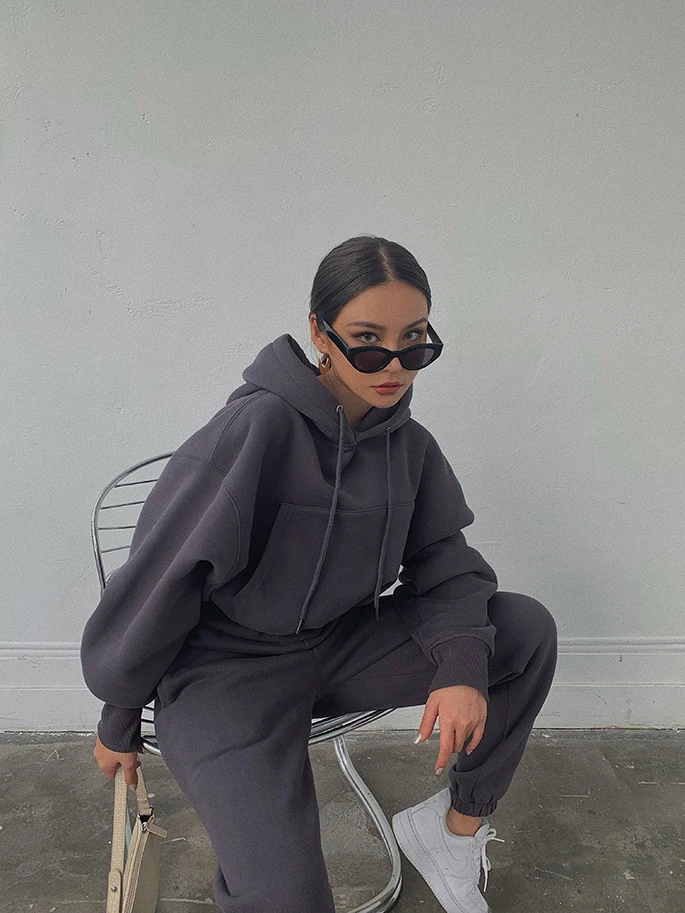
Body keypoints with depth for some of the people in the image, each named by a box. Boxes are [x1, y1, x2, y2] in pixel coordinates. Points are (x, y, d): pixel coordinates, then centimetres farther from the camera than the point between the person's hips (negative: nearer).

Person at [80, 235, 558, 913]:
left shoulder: (407, 441, -2)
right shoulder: (259, 426, -23)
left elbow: (443, 560, 3)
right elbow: (161, 575, -18)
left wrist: (463, 666, -18)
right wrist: (119, 721, -7)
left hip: (338, 646, 6)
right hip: (225, 669, -6)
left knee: (527, 629, -6)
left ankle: (460, 823, 10)